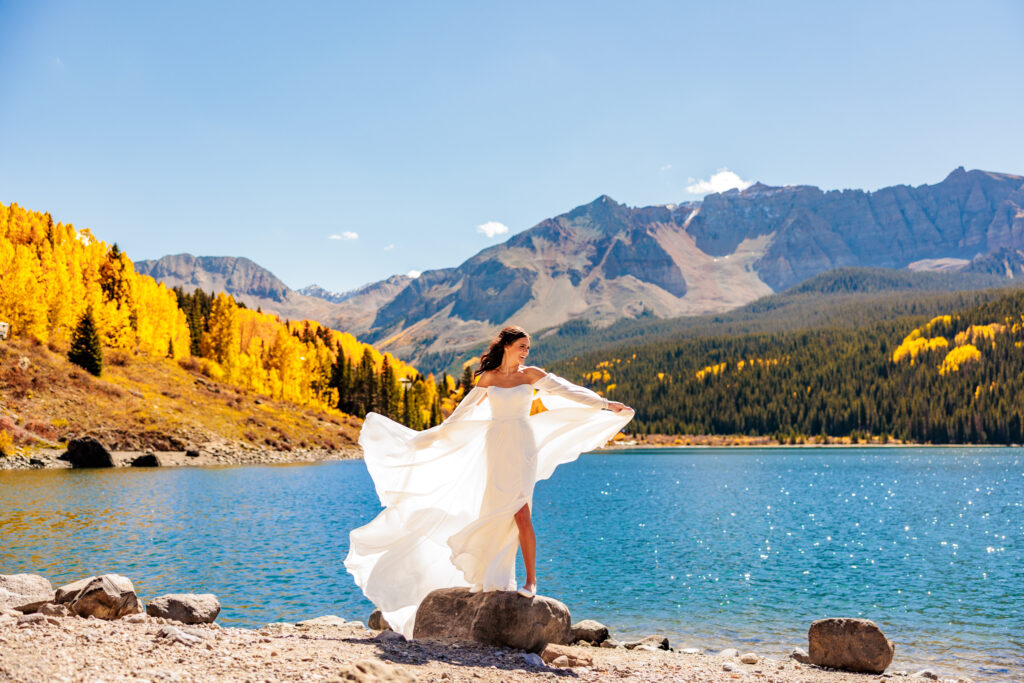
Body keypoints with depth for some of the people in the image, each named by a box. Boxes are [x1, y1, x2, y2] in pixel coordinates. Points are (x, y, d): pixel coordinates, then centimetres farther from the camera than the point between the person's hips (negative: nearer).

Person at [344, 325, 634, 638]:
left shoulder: (530, 374, 4)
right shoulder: (487, 378, 7)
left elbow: (566, 391, -3)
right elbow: (464, 412, 15)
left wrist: (604, 403, -11)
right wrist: (434, 435, 18)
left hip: (521, 448, -2)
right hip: (494, 448, 2)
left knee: (520, 512, -12)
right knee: (494, 513, 1)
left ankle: (530, 579, -3)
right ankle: (498, 578, 10)